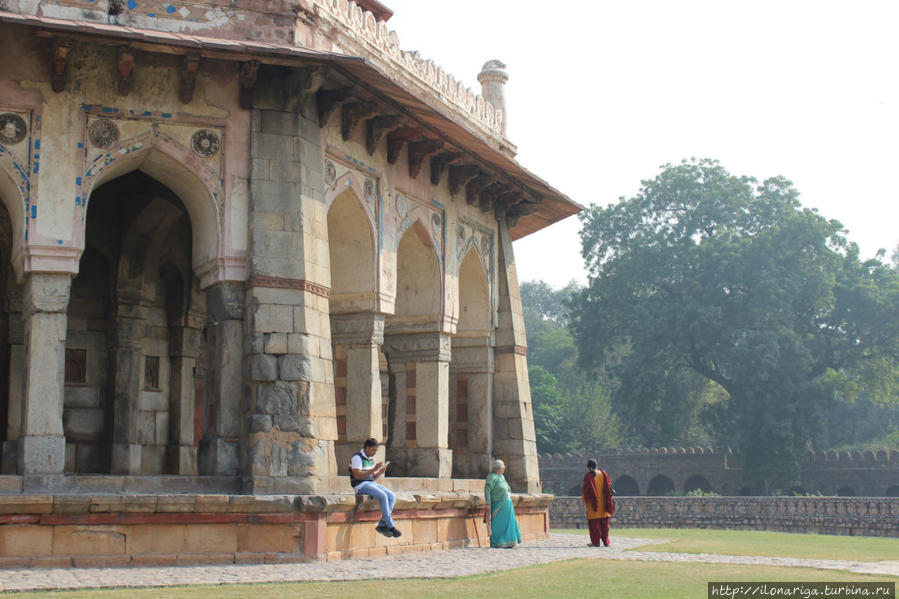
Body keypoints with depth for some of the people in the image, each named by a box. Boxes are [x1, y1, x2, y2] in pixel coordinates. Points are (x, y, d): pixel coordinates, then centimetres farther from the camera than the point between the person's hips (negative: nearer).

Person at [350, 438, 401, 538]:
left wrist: (380, 472, -1)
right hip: (361, 485, -9)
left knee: (392, 496, -11)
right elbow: (357, 476, -19)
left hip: (372, 483, 9)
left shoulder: (371, 459, 17)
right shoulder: (357, 457, -9)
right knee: (383, 496, -28)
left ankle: (382, 525, -14)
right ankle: (391, 527, -22)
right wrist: (374, 469, -21)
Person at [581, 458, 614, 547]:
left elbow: (586, 489, -9)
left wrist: (583, 500, 1)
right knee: (604, 523, 10)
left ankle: (596, 542, 0)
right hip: (603, 502, 4)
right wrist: (609, 500, 14)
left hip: (593, 503, -4)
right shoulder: (604, 474, 3)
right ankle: (606, 542, 10)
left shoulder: (588, 476, -10)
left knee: (594, 523, 2)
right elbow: (608, 487, 7)